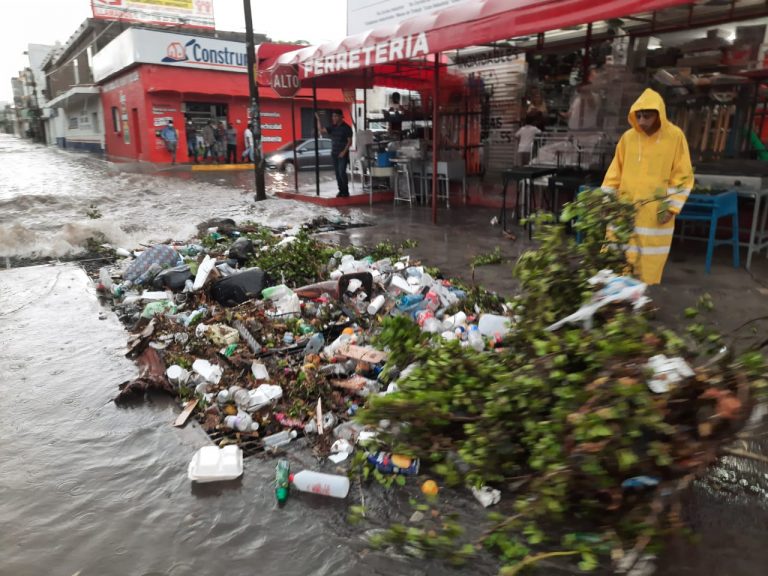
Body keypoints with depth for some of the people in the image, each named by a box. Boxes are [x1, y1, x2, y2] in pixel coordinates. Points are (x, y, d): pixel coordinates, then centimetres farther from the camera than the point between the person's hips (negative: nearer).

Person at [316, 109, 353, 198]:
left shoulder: (346, 127, -5)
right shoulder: (332, 127, 11)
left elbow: (349, 141, -8)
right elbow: (321, 129, 10)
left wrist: (344, 152, -16)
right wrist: (318, 119, 0)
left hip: (343, 154, -6)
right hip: (334, 153, 6)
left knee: (342, 172, -14)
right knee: (337, 173, 5)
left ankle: (346, 191, -7)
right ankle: (341, 190, 12)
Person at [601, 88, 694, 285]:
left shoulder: (675, 136, -4)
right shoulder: (628, 137, 3)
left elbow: (683, 176, -1)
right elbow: (615, 173, 10)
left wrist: (672, 206, -8)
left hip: (655, 213, -2)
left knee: (648, 265, 5)